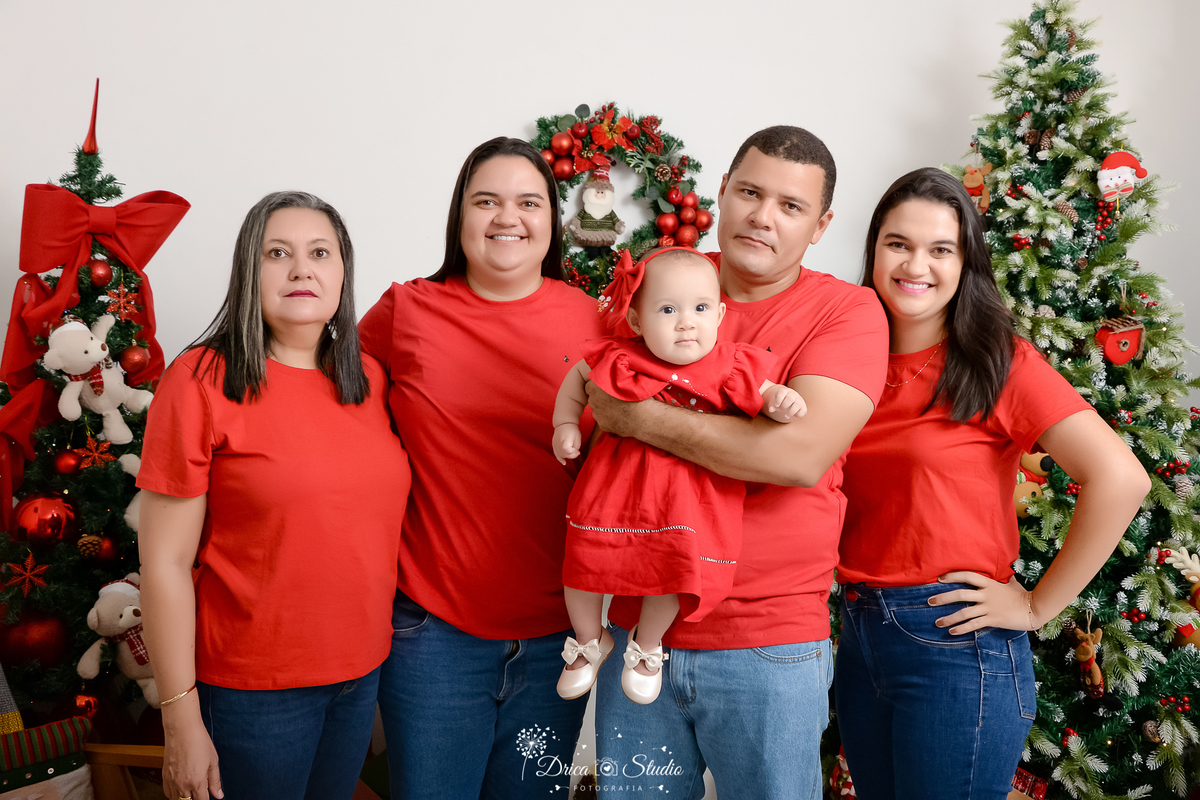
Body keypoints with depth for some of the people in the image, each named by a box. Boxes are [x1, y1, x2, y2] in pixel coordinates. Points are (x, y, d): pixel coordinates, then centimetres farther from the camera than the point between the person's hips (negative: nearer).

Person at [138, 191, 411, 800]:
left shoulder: (369, 379, 2)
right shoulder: (201, 382, -13)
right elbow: (165, 562, -13)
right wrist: (182, 721, -12)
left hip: (363, 672, 5)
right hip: (253, 689, -5)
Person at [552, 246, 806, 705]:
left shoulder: (729, 369, -12)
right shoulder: (620, 361, -10)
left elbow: (764, 394, 0)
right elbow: (577, 377, 9)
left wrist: (781, 403, -22)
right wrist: (566, 424, 1)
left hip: (689, 490, -1)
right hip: (617, 480, 1)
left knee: (672, 568, -9)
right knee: (582, 561, 1)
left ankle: (646, 646, 26)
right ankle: (590, 643, 33)